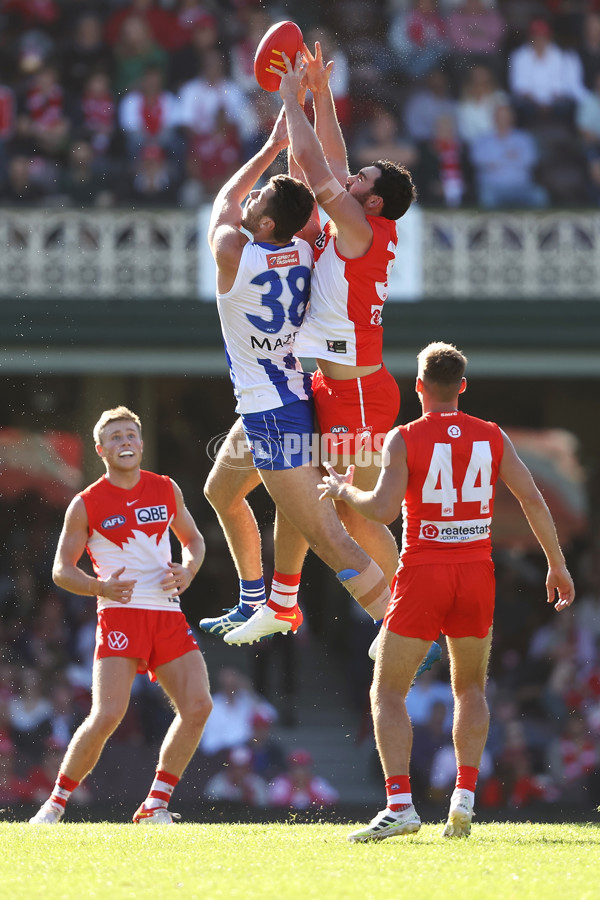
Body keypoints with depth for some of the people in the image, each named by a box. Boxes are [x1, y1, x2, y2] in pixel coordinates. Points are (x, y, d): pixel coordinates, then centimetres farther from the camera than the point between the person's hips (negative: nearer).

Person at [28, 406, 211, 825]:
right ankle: (56, 803, -3)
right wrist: (101, 587, -17)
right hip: (121, 616, -4)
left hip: (168, 615, 4)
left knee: (198, 705, -11)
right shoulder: (86, 505, 0)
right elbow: (62, 570, 3)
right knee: (107, 715, -18)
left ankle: (155, 805, 0)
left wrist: (187, 572, 1)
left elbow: (193, 539, 23)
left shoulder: (166, 489, 11)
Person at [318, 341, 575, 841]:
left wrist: (345, 489, 2)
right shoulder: (492, 437, 4)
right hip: (477, 575, 3)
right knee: (471, 688, 20)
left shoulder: (405, 439, -6)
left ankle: (400, 803, -13)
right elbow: (532, 498, 2)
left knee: (388, 691, 2)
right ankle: (465, 797, 6)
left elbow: (384, 508, -17)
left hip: (423, 574, -3)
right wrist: (557, 564, 9)